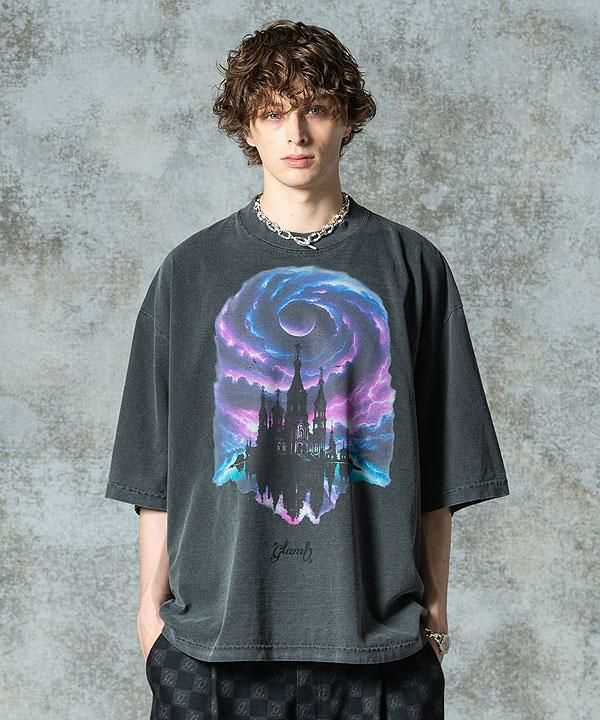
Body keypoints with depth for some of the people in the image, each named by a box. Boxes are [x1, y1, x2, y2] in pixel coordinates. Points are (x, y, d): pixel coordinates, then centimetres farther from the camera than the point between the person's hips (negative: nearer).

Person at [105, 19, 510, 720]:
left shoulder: (411, 265, 3)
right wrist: (151, 602, 4)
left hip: (377, 635, 0)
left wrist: (434, 603, 4)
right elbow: (154, 464, 5)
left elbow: (442, 468, 5)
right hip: (215, 632, 0)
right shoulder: (190, 271, 4)